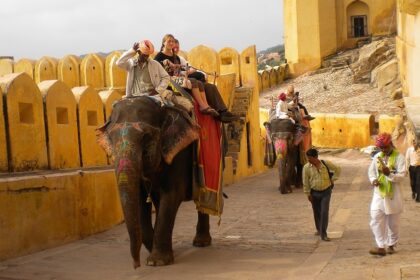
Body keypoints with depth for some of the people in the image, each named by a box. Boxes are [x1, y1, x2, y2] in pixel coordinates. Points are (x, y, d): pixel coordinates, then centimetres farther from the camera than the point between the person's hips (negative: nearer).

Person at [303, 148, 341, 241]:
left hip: (326, 191, -1)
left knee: (324, 212, -8)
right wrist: (308, 194, -2)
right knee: (317, 212, 14)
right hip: (314, 192, 1)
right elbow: (305, 182, -3)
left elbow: (338, 169, 4)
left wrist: (333, 179, -1)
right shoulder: (306, 167, -11)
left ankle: (323, 234, -5)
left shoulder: (326, 163, -12)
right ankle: (319, 229, 37)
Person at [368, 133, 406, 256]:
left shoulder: (399, 157, -9)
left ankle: (391, 245, 25)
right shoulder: (377, 157, 5)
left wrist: (389, 174, -33)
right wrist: (373, 180, -10)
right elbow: (371, 171, 11)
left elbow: (401, 175, -16)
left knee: (393, 222, 10)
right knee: (376, 220, -5)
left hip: (393, 194, -3)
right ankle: (381, 246, -1)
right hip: (379, 193, 4)